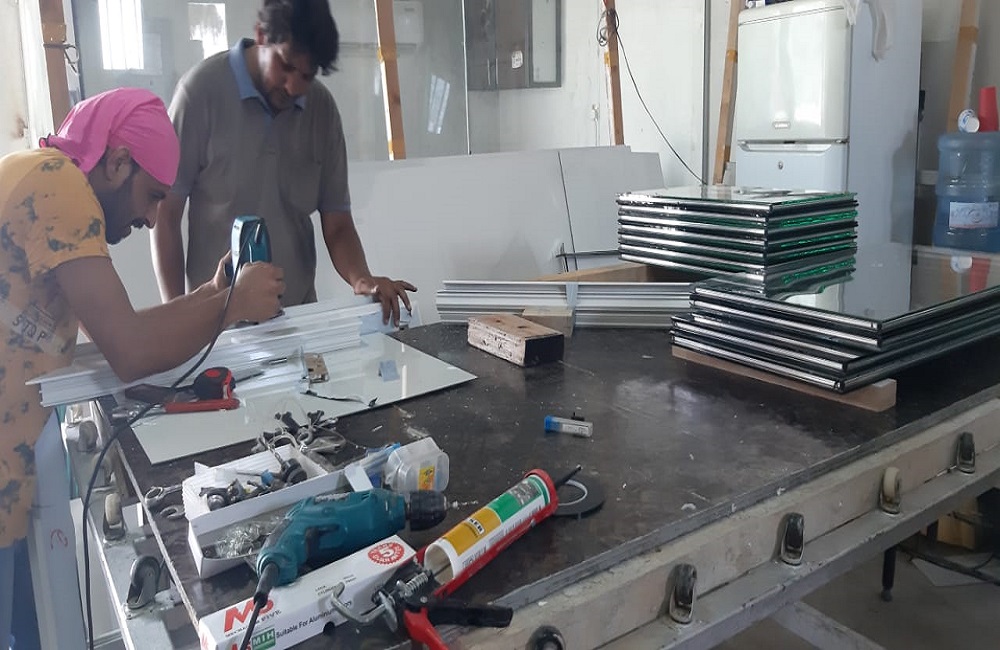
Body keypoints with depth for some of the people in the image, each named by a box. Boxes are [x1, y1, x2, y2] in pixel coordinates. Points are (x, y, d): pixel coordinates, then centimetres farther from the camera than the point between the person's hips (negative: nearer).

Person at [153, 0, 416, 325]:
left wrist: (362, 280, -17)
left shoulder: (323, 108, -1)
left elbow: (337, 224, 2)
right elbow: (166, 215, -6)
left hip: (299, 313, 3)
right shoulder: (203, 88, -11)